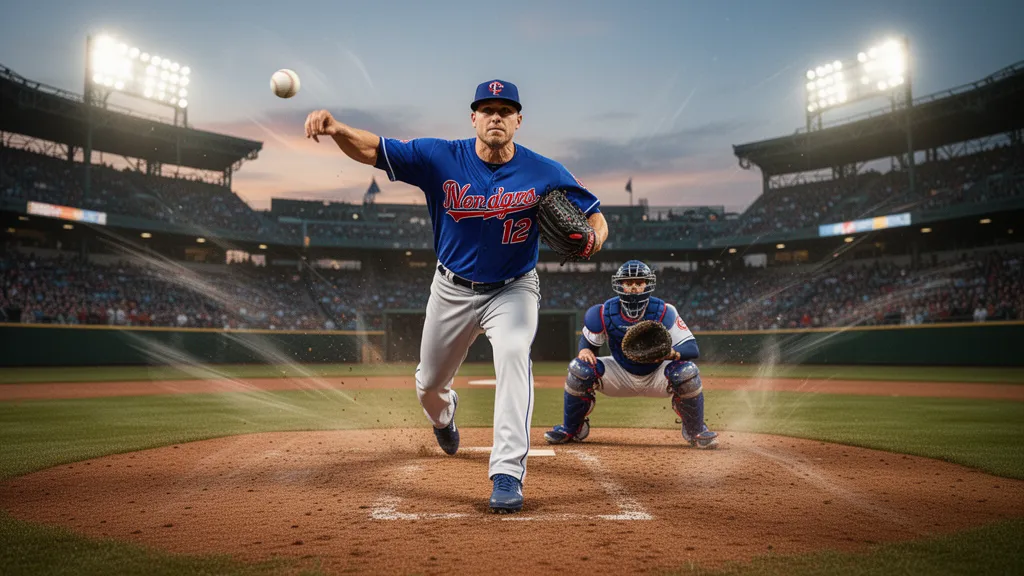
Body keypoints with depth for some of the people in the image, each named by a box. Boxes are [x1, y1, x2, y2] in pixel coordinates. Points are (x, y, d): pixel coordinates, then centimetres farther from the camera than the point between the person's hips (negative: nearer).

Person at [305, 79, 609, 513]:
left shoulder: (545, 173, -15)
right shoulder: (441, 159, -14)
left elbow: (596, 218, -9)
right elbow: (372, 150, -18)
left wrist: (591, 240, -34)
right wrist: (336, 129, -39)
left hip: (513, 289, -2)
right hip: (453, 290, 2)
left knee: (513, 354, -31)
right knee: (429, 383, 15)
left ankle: (508, 473, -27)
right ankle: (443, 416, 55)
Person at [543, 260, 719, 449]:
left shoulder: (663, 312, -24)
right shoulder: (605, 313, -18)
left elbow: (693, 349, -27)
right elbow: (588, 341, -1)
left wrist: (673, 353, -50)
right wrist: (584, 350, -27)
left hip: (656, 375, -1)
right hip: (621, 375, 2)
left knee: (687, 371, -32)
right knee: (580, 367, -22)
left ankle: (696, 431, -3)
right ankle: (571, 429, 4)